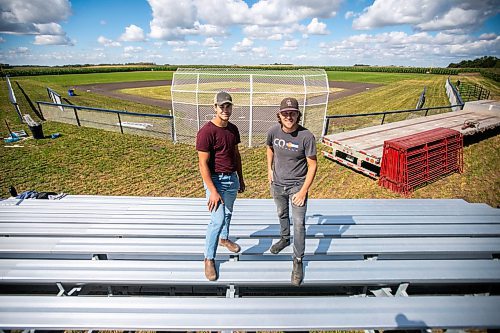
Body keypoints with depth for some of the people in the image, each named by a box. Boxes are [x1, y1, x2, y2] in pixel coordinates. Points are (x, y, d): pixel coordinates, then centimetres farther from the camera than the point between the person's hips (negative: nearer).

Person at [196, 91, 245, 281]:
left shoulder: (233, 129, 3)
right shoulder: (206, 132, -19)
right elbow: (203, 164, -20)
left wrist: (241, 179, 16)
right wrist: (213, 191, -22)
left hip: (232, 178, 7)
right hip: (215, 180, -7)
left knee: (228, 213, 22)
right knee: (218, 219, -7)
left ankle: (224, 239, 48)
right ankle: (209, 258, 12)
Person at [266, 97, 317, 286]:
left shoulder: (306, 136, -22)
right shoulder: (273, 132, -11)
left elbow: (312, 165, -16)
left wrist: (303, 191, -17)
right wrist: (270, 169, 7)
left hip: (297, 185, -4)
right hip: (277, 183, 4)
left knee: (299, 223, -3)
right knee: (282, 214, 25)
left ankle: (298, 261, 15)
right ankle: (284, 238, 52)